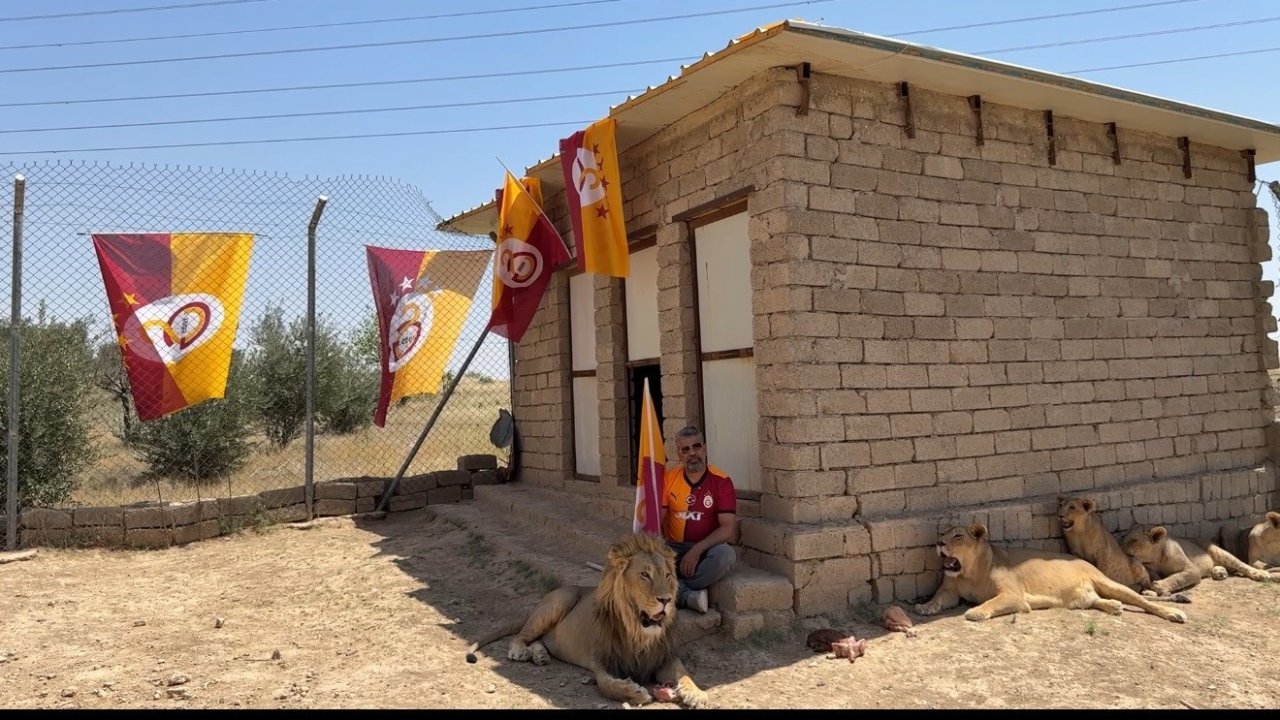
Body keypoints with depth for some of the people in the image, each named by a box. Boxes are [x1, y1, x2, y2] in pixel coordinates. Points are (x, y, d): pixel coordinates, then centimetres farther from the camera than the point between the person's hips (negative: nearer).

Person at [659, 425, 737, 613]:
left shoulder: (721, 481, -5)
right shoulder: (668, 479, 4)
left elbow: (728, 527, -11)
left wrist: (697, 550, -23)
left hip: (707, 548, -2)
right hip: (675, 549, 2)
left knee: (726, 555, -35)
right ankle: (690, 596, -29)